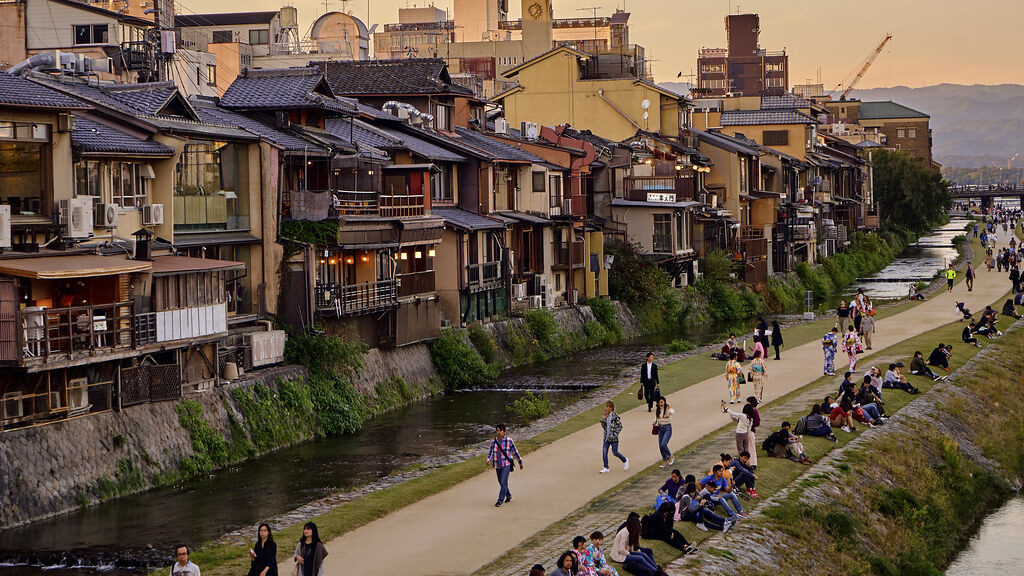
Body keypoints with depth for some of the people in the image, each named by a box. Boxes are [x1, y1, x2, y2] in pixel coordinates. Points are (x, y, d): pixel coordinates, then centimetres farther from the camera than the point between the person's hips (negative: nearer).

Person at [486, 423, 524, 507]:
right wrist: (488, 459, -16)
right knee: (501, 483, 15)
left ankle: (500, 500, -12)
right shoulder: (493, 442, 4)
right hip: (497, 465, 4)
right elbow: (490, 452, 6)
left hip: (506, 465, -4)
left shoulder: (509, 441, -4)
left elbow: (515, 452, 5)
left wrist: (520, 462, 14)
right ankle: (508, 496, 36)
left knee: (503, 483, -14)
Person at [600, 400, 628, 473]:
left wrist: (615, 433, -13)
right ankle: (606, 468, 7)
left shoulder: (615, 416, -12)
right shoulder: (606, 416, 6)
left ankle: (625, 460, 29)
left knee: (615, 452, 2)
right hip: (606, 438, 6)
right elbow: (603, 426, 10)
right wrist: (603, 419, -6)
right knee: (604, 452, -1)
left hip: (613, 438, -6)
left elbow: (620, 426, -8)